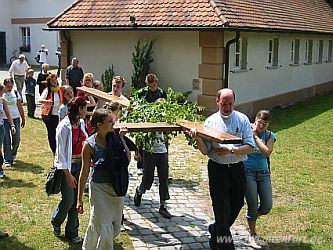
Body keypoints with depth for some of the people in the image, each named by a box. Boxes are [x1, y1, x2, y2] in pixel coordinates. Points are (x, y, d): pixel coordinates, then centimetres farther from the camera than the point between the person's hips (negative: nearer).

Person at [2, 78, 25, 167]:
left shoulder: (16, 93, 6)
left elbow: (20, 107, 11)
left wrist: (23, 119, 11)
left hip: (15, 118, 2)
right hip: (4, 119, -2)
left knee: (16, 138, 2)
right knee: (6, 140, -2)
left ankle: (13, 153, 31)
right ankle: (8, 160, 4)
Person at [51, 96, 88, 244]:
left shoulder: (81, 123, 4)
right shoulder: (64, 127, -18)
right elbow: (61, 152, -17)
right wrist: (68, 174, -19)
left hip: (79, 164, 7)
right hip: (68, 166, -7)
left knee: (76, 200, 9)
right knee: (68, 200, -3)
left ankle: (72, 232, 21)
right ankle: (56, 221, 28)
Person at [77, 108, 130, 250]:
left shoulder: (115, 138, -3)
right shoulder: (89, 145, -13)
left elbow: (128, 159, -3)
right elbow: (84, 172, -9)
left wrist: (121, 139, -9)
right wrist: (79, 200, -7)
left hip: (116, 188, 5)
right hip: (99, 188, -5)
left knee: (115, 228, 16)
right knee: (103, 227, 2)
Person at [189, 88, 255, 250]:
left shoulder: (242, 119, 1)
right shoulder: (210, 121, 0)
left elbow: (250, 147, -7)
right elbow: (205, 151, -3)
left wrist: (231, 150, -21)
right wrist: (197, 138, -22)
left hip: (238, 169, 2)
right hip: (218, 169, -2)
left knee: (236, 205, 14)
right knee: (222, 209, 0)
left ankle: (216, 230, 40)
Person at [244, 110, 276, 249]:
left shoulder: (270, 136, 4)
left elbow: (267, 152, -15)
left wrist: (256, 136, -13)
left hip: (263, 173, 4)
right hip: (248, 172, -3)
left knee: (267, 207, 1)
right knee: (253, 207, 1)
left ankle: (252, 217, 35)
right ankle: (253, 236, 21)